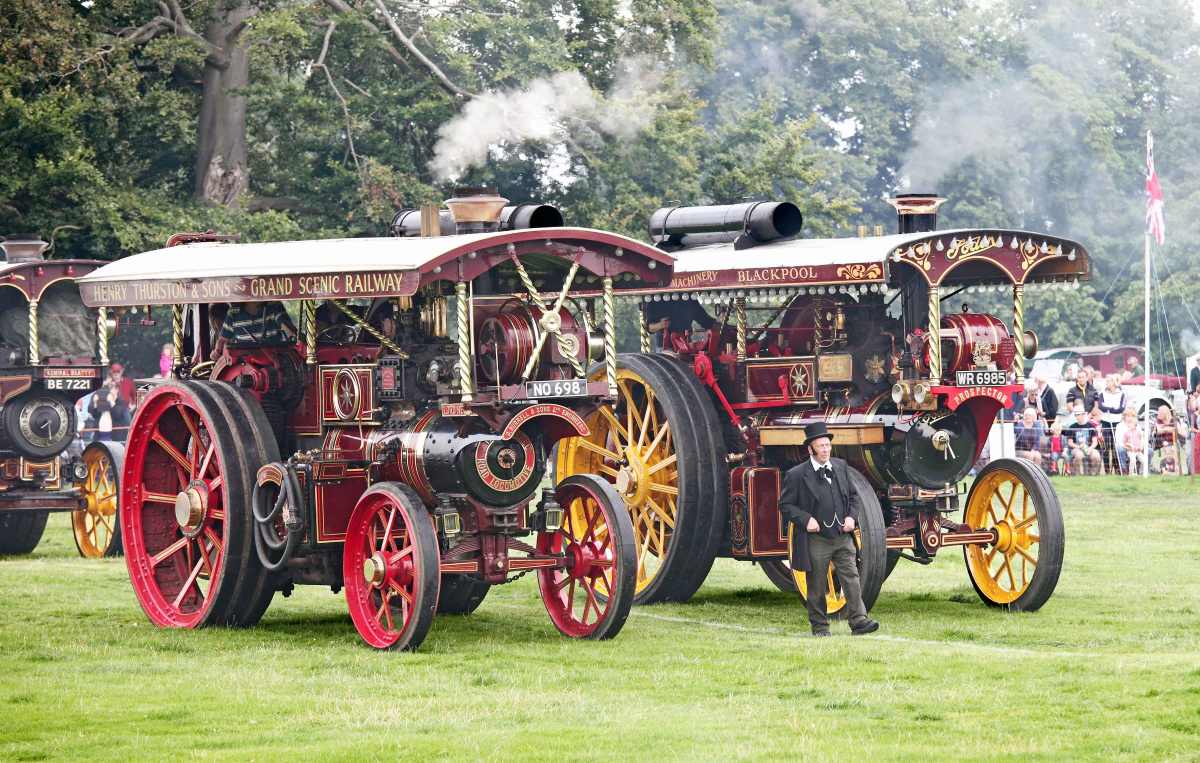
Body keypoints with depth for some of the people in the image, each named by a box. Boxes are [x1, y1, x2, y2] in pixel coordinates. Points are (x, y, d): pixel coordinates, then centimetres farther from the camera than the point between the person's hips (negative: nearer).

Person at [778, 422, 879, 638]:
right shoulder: (797, 475, -6)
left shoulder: (840, 467, 9)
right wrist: (806, 519, -15)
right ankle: (819, 626, 15)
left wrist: (851, 516, 2)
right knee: (816, 586, 5)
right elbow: (785, 505, -2)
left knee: (851, 579, -6)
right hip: (816, 539, -3)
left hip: (842, 537, 3)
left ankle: (859, 621, -9)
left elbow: (852, 495, 19)